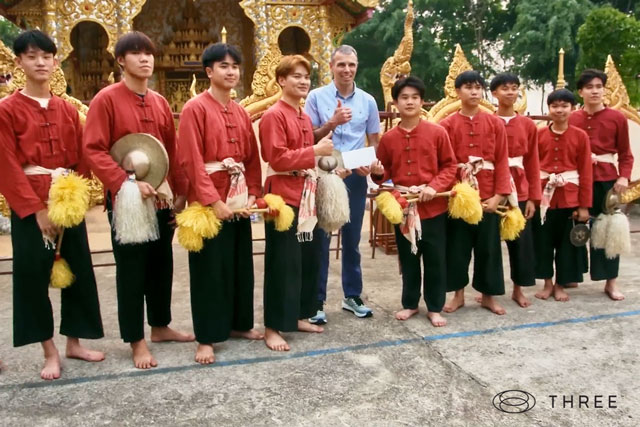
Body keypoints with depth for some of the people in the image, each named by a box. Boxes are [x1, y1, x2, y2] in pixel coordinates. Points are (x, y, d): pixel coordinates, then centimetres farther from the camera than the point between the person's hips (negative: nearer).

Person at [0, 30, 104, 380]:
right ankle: (49, 351, 15)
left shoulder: (68, 110, 9)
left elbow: (79, 159, 9)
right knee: (33, 275, 2)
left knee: (78, 270, 8)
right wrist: (37, 208, -15)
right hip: (29, 206, -4)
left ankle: (73, 342, 23)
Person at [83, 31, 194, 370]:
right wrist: (127, 183, -23)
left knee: (161, 265, 14)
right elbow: (94, 151, -14)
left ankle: (160, 326, 31)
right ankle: (137, 341, 15)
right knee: (131, 270, 3)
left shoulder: (160, 102, 11)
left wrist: (181, 191, 7)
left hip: (162, 199, 6)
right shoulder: (106, 99, -7)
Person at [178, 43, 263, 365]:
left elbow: (252, 159, 13)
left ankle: (239, 323, 30)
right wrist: (213, 201, -20)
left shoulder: (241, 113, 12)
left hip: (239, 200, 7)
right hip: (208, 202, -6)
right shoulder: (195, 109, -8)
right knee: (209, 270, 1)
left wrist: (253, 194, 0)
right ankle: (206, 337, 12)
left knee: (241, 265, 14)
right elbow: (191, 161, -15)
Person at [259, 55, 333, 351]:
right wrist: (314, 151, -20)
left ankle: (298, 316, 28)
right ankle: (272, 327, 8)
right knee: (282, 263, -3)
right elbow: (277, 159, -19)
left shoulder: (304, 117, 16)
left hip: (306, 197, 9)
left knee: (309, 259, 13)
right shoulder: (274, 115, -10)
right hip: (283, 198, -9)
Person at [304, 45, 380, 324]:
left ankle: (352, 295, 25)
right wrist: (332, 123, -18)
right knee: (320, 239, 2)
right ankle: (316, 301, 12)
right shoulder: (316, 97, -1)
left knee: (352, 239, 12)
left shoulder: (368, 101, 7)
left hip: (356, 177, 3)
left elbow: (374, 141, 11)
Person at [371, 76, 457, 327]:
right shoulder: (388, 138, 2)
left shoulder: (437, 133, -3)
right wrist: (377, 173, -13)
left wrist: (434, 186, -16)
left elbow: (450, 166, -1)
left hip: (433, 207, -2)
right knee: (408, 259, 14)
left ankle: (435, 308, 21)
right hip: (402, 208, 2)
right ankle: (410, 303, 30)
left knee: (435, 260, 6)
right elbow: (385, 173, 10)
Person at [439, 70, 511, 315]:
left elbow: (502, 162, 0)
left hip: (488, 196, 1)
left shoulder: (495, 124, 3)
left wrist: (499, 195, -8)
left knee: (488, 246, 8)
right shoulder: (447, 125, 0)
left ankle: (488, 296, 23)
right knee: (457, 246, 8)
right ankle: (458, 295, 22)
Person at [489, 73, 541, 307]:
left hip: (519, 192, 2)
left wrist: (533, 197, 0)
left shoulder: (528, 125, 6)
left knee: (521, 240, 7)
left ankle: (518, 289, 22)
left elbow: (533, 163, 5)